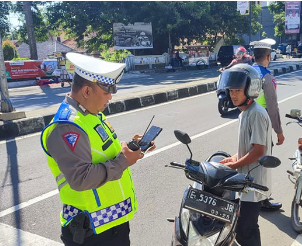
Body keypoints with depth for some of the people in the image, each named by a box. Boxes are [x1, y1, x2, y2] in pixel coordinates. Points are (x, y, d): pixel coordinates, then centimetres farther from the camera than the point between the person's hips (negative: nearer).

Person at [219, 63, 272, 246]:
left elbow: (258, 151, -23)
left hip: (253, 182, -9)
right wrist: (235, 157, 4)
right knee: (248, 227, 22)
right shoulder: (245, 112, 9)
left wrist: (233, 166, -15)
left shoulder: (256, 114, -20)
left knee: (244, 231, -4)